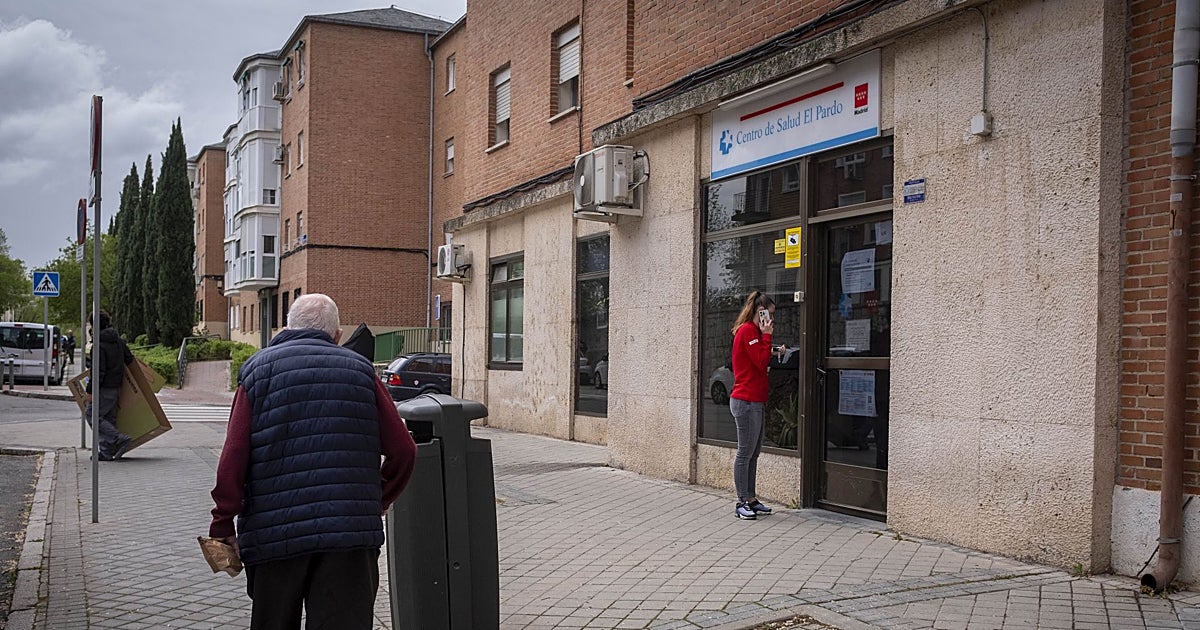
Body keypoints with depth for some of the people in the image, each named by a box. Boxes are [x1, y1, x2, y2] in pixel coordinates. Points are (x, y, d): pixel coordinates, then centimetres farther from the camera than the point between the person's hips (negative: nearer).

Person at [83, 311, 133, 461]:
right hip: (117, 387, 9)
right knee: (109, 418, 11)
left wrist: (90, 390, -13)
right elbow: (129, 359, 15)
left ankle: (119, 439, -12)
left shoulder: (99, 345, -16)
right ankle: (106, 452, 12)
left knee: (92, 415, -3)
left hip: (104, 388, -9)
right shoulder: (119, 341, 9)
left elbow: (98, 371, -19)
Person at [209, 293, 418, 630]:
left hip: (274, 535, 1)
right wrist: (378, 503, 17)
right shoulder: (361, 371, 9)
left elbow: (233, 458, -4)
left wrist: (223, 524, 2)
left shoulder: (258, 371, 7)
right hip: (350, 535, 0)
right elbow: (403, 451, 4)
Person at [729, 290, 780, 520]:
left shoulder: (752, 331, 19)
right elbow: (761, 362, -17)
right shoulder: (748, 331, -13)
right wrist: (766, 335, -12)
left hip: (753, 401, 11)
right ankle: (742, 502, 1)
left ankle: (750, 499, 20)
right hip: (746, 401, -11)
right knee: (745, 453, -5)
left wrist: (774, 352, 9)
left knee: (753, 452, 13)